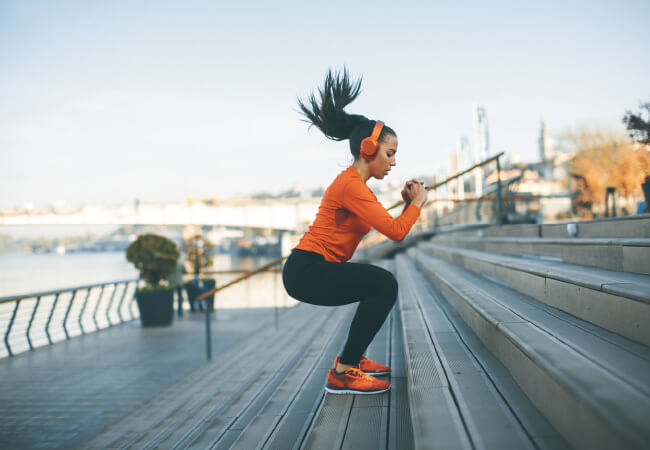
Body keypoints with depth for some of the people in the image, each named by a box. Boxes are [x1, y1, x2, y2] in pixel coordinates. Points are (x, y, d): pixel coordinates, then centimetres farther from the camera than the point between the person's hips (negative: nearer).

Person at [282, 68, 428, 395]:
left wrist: (407, 204, 6)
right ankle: (343, 373, -17)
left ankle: (352, 358, 25)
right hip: (305, 272, -11)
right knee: (384, 284, -22)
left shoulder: (355, 184, 16)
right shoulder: (351, 185, -17)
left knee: (383, 286, 21)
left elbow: (388, 227, 18)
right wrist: (417, 202, -5)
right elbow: (396, 232, -21)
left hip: (313, 268, 11)